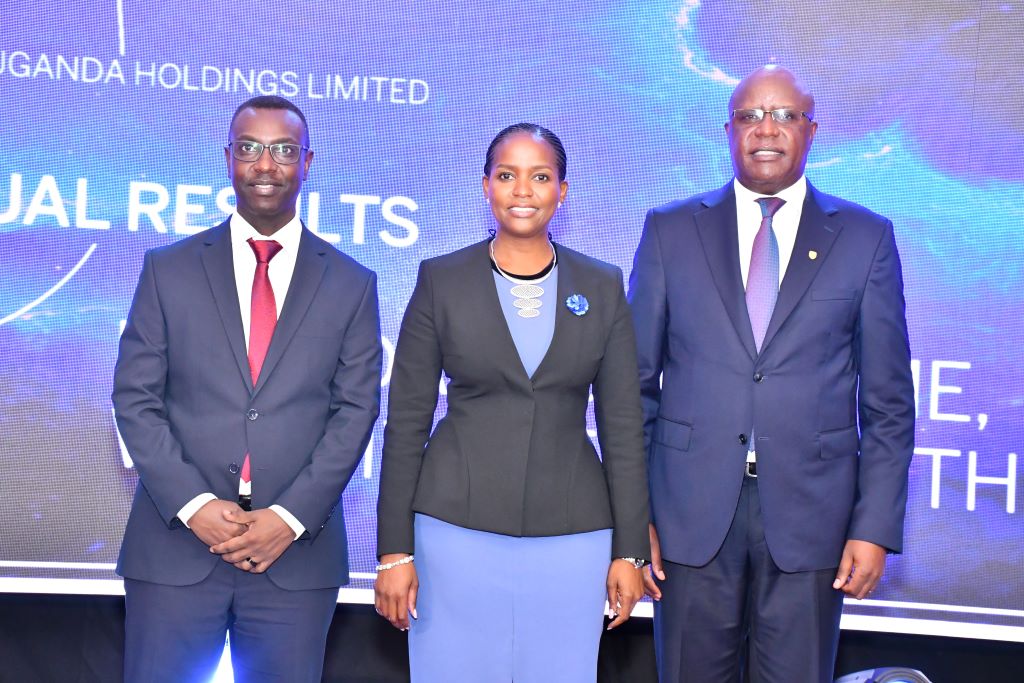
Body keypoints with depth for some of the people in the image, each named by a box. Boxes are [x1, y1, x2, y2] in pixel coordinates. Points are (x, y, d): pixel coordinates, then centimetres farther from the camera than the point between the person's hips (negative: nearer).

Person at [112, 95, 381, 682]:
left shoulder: (351, 285, 6)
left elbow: (355, 410, 1)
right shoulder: (167, 270, 6)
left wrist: (290, 516, -9)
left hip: (297, 552, 0)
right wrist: (194, 504, -10)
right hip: (176, 547, 0)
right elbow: (136, 398, 2)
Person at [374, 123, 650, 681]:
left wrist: (630, 550, 2)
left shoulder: (603, 287, 4)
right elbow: (406, 421, 0)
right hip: (457, 529, -1)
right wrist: (394, 550, -3)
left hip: (571, 535, 1)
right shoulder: (441, 280, 0)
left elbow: (623, 426, 5)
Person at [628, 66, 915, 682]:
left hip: (809, 513, 0)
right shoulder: (670, 231, 5)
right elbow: (636, 383, 5)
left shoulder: (866, 238, 4)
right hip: (693, 511, 1)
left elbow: (888, 401, 4)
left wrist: (876, 527, -2)